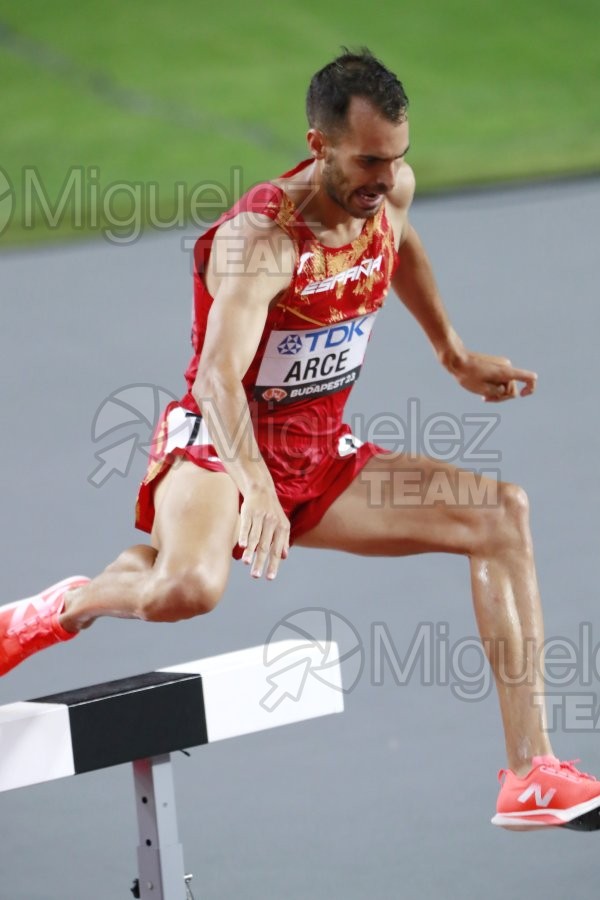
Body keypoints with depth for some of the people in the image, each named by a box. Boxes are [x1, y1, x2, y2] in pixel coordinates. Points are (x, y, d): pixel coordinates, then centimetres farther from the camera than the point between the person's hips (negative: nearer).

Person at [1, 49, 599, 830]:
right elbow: (219, 376, -41)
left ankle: (531, 774, -8)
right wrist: (257, 490, -56)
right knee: (190, 586, -41)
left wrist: (454, 355, 31)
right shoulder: (260, 238, -26)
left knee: (503, 511, -6)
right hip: (217, 449, -8)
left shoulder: (390, 193, -2)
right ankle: (64, 607, -4)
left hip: (322, 460, 8)